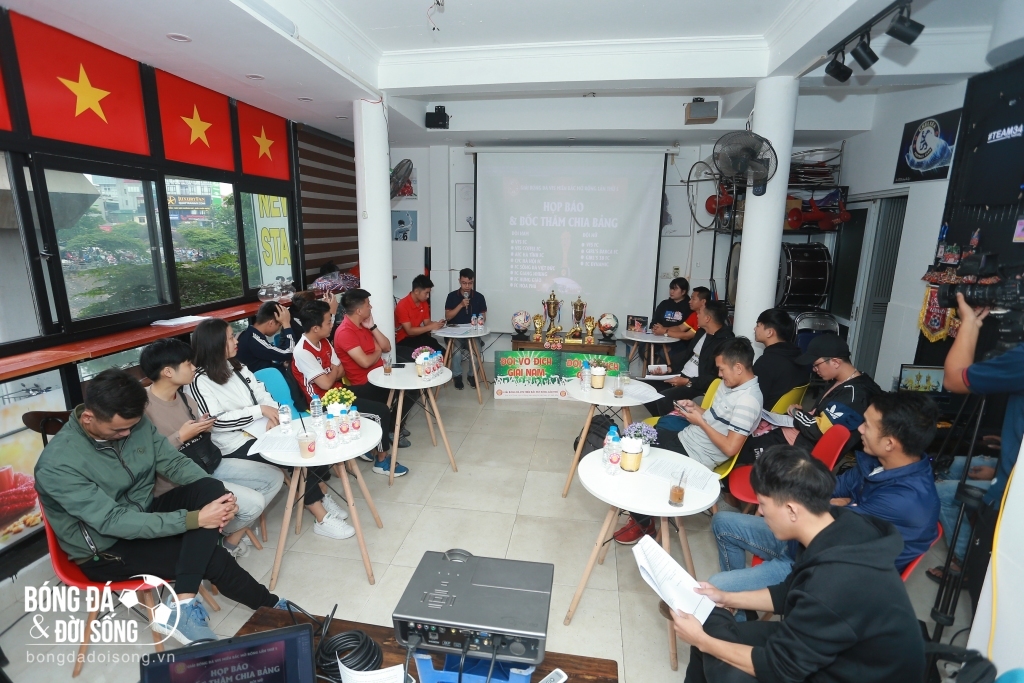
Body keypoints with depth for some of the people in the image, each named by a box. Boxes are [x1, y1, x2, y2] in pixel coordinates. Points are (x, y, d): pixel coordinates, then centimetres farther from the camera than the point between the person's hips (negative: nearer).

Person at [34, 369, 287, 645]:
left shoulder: (136, 422, -10)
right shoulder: (58, 464, -27)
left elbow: (174, 462, -5)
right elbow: (113, 521, -29)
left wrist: (218, 496, -23)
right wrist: (194, 519, -34)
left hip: (144, 513, 6)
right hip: (105, 549, -5)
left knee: (210, 488, -25)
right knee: (211, 555, -23)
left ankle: (183, 605, -24)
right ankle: (266, 604, -2)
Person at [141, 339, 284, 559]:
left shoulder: (182, 393, 5)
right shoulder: (144, 406, -21)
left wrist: (205, 427, -4)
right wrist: (181, 436, -20)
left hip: (210, 464, 9)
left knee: (274, 477, 4)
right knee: (253, 502, -20)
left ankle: (234, 536, 17)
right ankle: (219, 538, 14)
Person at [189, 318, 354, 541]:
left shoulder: (237, 367, 13)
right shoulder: (200, 381, -9)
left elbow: (262, 394, 8)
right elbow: (216, 421, -19)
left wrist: (272, 416, -12)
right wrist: (260, 410, -21)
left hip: (260, 430, 7)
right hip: (237, 445, -6)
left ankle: (320, 495, -2)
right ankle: (322, 518, -10)